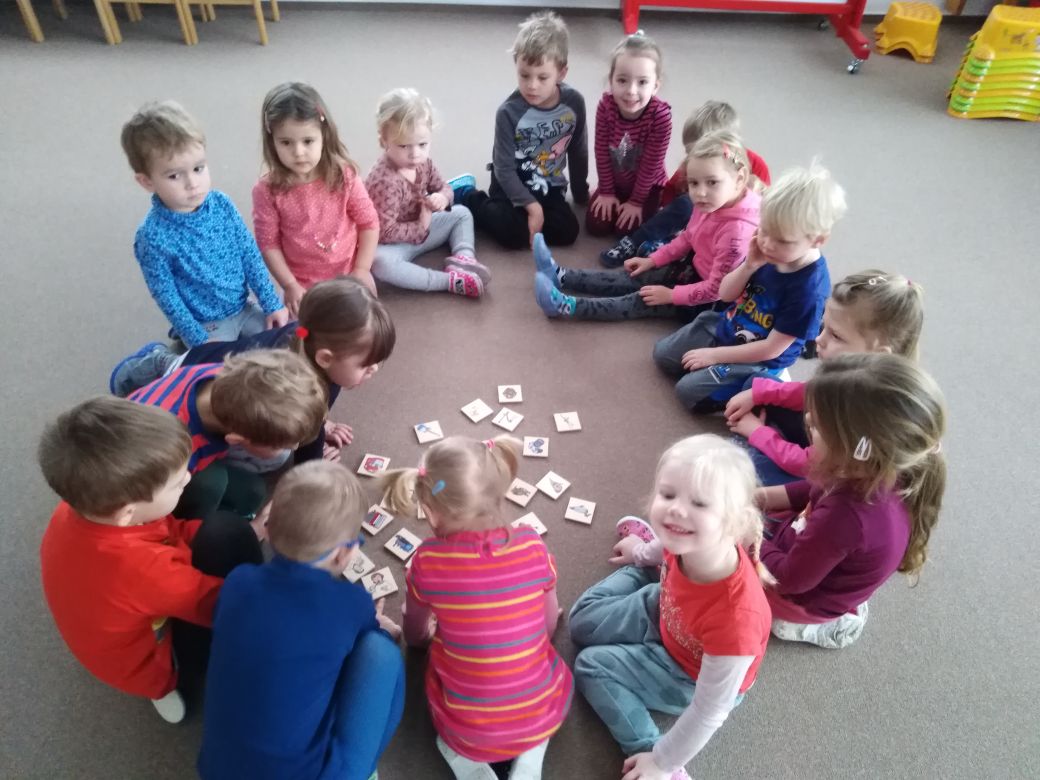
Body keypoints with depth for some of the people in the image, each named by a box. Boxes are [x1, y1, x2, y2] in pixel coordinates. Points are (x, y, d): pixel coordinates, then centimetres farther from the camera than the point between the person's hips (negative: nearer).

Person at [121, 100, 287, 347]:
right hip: (205, 325, -4)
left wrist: (272, 304, -2)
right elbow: (166, 296, -14)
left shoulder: (222, 204, -10)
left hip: (245, 307, 5)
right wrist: (199, 340, -14)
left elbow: (250, 255, -2)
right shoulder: (153, 237, -22)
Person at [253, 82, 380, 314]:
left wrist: (362, 269, -9)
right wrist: (290, 286, -14)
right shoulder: (267, 190, -13)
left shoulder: (344, 175, -12)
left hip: (349, 275, 1)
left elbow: (369, 223, -5)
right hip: (304, 285, -1)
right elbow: (269, 243, -8)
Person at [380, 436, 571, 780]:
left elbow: (414, 635, 5)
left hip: (467, 729, -1)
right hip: (545, 716, 1)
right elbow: (549, 625, 4)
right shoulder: (532, 545, -13)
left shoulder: (427, 561, -16)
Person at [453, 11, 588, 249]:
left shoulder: (574, 102, -11)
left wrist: (580, 192, 12)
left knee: (566, 232, -14)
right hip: (512, 185, -4)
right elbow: (504, 169, -18)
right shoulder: (509, 112, -21)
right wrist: (531, 206, -23)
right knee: (516, 235, -22)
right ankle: (468, 196, 1)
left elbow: (578, 151, 4)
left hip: (548, 186, 4)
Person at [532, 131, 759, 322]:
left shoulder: (737, 230, -34)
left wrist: (671, 295, -21)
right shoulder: (710, 204, -7)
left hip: (710, 301, -8)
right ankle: (561, 276, 4)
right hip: (694, 271, 8)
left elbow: (716, 288, -30)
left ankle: (567, 306, -16)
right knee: (634, 277, 4)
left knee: (645, 301, -13)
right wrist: (653, 260, 7)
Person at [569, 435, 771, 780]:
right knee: (584, 621, 15)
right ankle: (639, 572, 35)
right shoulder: (696, 544, -33)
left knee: (592, 666, -5)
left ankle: (649, 752, 1)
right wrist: (644, 553, 19)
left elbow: (709, 713, -29)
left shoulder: (734, 618, -47)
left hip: (692, 679, -4)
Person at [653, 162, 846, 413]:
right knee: (662, 354, 8)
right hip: (724, 327, 7)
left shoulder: (810, 288, -30)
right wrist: (749, 266, -23)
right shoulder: (767, 253, -13)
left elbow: (771, 349, -24)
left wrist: (714, 355, -19)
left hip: (757, 362, -7)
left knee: (690, 391, -16)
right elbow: (725, 294, -4)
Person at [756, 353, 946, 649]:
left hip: (807, 599, -7)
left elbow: (789, 579, -28)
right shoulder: (880, 477, -19)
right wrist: (761, 497, -4)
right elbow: (815, 491, 3)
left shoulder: (845, 515, -43)